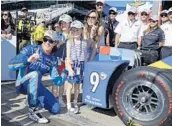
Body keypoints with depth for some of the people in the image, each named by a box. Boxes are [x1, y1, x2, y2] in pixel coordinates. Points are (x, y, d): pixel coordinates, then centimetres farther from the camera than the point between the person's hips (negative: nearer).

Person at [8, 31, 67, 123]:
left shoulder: (53, 59, -2)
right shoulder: (30, 49, -17)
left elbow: (57, 81, -3)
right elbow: (11, 65, -28)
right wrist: (28, 59, -46)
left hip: (36, 85, 5)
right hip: (22, 84, -5)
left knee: (56, 109, -2)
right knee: (35, 74, -38)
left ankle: (36, 101, 25)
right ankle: (33, 112, -26)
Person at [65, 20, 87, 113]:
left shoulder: (84, 42, 6)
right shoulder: (70, 42, -1)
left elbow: (85, 56, 8)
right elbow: (68, 56, -5)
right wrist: (70, 68, -14)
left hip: (81, 66, 3)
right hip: (72, 65, -3)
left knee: (77, 85, 13)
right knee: (70, 85, 1)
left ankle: (75, 103, 28)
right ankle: (69, 105, 8)